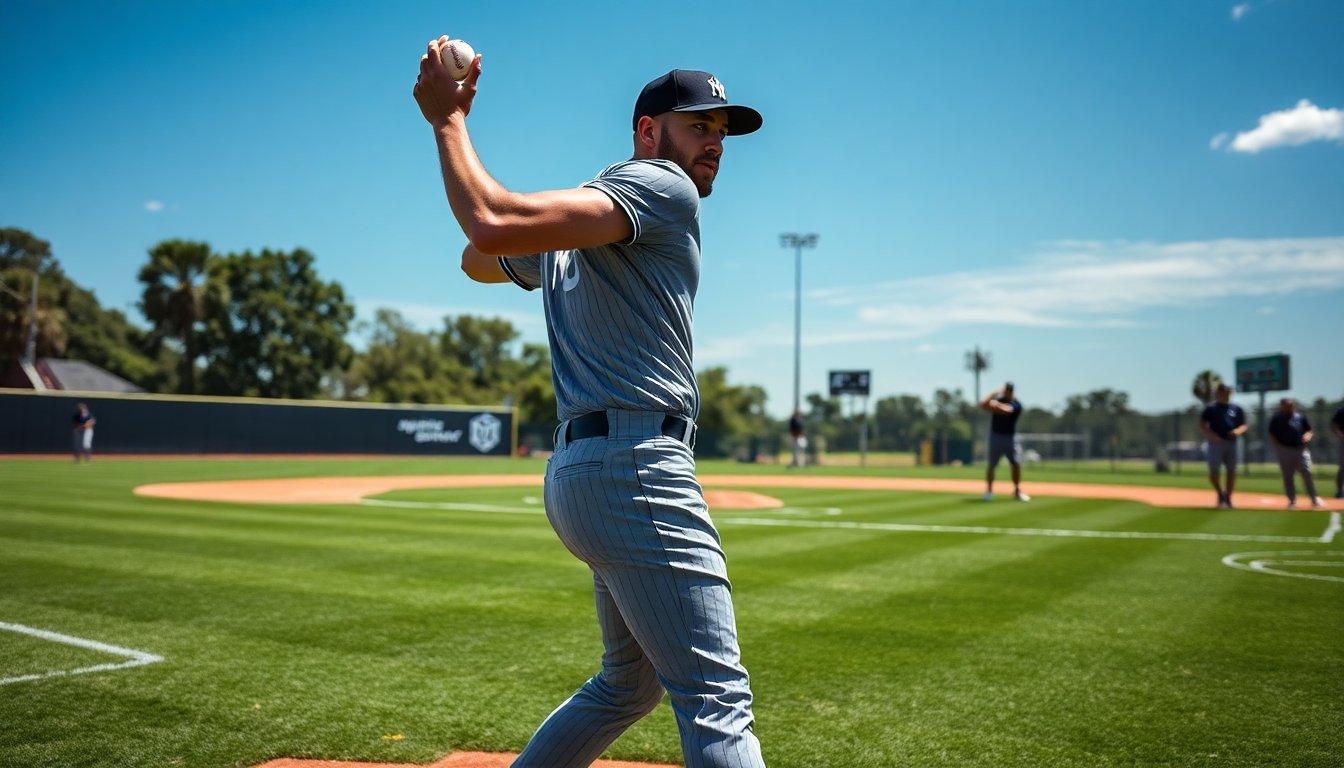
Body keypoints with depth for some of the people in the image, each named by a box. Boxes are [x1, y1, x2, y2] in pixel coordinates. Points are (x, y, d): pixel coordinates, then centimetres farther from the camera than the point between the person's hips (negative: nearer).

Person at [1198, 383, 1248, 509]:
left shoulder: (1237, 409, 11)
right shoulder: (1211, 408, 2)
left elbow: (1244, 425, 13)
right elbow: (1202, 425, -1)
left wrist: (1239, 431, -10)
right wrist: (1210, 435, -19)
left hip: (1231, 443, 3)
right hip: (1216, 443, -3)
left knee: (1232, 471, 3)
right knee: (1213, 471, -9)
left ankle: (1228, 497, 16)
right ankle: (1220, 494, 14)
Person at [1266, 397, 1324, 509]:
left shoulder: (1301, 416, 10)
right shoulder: (1276, 419, 2)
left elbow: (1309, 430, 16)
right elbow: (1272, 436, 3)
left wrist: (1307, 436, -7)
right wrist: (1279, 448, -10)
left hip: (1301, 449, 1)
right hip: (1285, 450, -1)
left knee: (1307, 473, -4)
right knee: (1287, 476, 1)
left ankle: (1314, 499, 7)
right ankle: (1292, 501, 9)